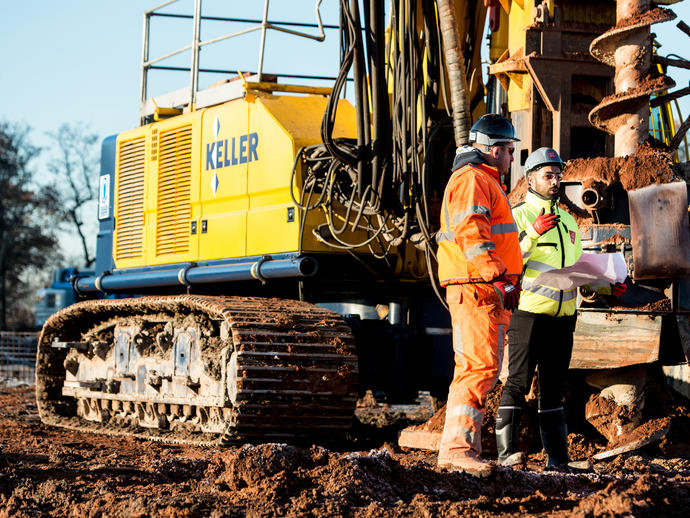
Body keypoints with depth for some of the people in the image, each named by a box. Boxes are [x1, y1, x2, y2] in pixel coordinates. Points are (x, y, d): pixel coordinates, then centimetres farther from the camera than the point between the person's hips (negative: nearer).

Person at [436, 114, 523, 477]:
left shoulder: (484, 181, 27)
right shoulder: (472, 179, -8)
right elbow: (471, 233, -21)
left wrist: (506, 279, 26)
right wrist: (500, 277, -25)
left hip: (486, 290, 11)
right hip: (477, 287, -11)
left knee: (475, 369, 12)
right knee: (481, 366, -16)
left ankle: (460, 448, 15)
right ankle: (457, 446, -20)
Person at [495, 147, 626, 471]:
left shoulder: (568, 222, 21)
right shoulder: (517, 216, -2)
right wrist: (533, 232, -25)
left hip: (562, 318, 7)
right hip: (528, 313, -7)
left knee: (553, 388, 10)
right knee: (518, 383, -8)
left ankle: (557, 456, 12)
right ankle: (507, 453, -9)